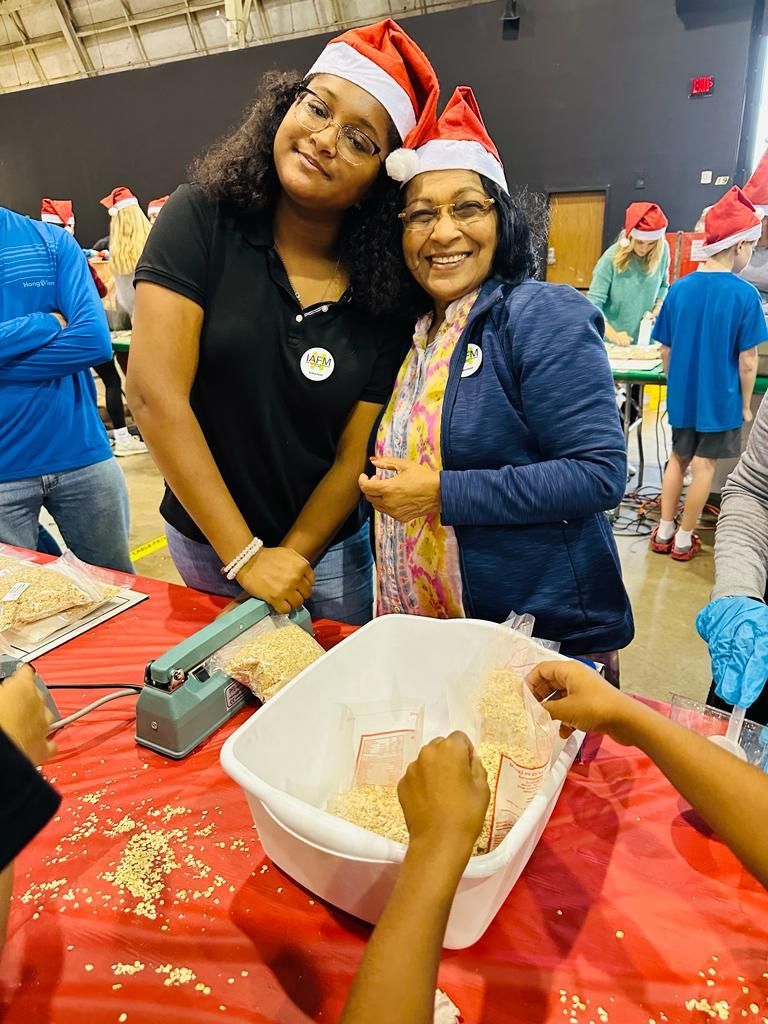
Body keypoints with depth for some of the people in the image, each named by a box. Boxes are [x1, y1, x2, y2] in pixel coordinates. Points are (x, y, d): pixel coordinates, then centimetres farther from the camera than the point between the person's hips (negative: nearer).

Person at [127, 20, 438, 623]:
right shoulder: (202, 218, -14)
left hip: (331, 549, 1)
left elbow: (356, 455, -9)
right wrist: (244, 554, -21)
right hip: (206, 539, 0)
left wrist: (289, 558, -14)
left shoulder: (387, 294, -11)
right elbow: (154, 394, -21)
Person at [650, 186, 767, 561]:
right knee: (704, 465, 8)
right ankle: (684, 539, 17)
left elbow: (665, 351, 2)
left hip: (682, 396, 4)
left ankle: (664, 532, 23)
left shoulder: (679, 288, -3)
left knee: (678, 458, 18)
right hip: (720, 399, -4)